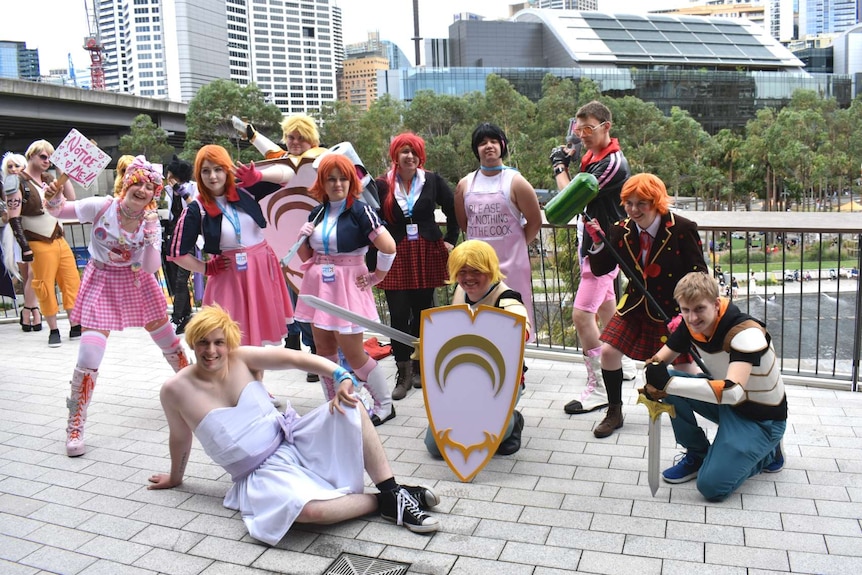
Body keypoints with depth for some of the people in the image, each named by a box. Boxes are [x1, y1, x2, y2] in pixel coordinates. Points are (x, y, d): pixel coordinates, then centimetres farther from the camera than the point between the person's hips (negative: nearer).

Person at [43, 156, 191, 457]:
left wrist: (150, 235, -29)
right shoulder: (101, 207, -16)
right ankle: (75, 427, 6)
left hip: (136, 283, 3)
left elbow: (150, 268, -17)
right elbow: (58, 210, -3)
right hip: (102, 283, -3)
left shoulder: (151, 222, -10)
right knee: (88, 359, -11)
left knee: (171, 344, 10)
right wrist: (53, 199, -25)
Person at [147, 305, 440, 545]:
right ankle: (383, 502, -12)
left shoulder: (240, 358, -6)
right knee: (309, 508, -36)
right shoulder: (176, 390, -8)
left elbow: (296, 358, -16)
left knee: (349, 410, -23)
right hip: (262, 474, -3)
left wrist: (341, 376, -32)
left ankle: (392, 491, -17)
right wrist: (175, 478, 25)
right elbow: (180, 437, 9)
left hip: (293, 440, 3)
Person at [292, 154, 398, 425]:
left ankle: (385, 405, 15)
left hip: (347, 287, -6)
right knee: (324, 348, 11)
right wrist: (303, 238, -3)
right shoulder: (316, 214, 9)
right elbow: (306, 256, 15)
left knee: (352, 352, -3)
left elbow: (389, 247, -17)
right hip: (319, 287, 6)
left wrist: (376, 277, -8)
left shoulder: (360, 211, -10)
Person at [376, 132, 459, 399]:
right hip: (396, 256, -1)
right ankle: (403, 374, 9)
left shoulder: (433, 181, 2)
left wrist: (450, 241, 7)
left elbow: (454, 211, 10)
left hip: (427, 254, 1)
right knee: (398, 315, -3)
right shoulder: (383, 185, -2)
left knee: (423, 312, 9)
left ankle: (419, 367, 25)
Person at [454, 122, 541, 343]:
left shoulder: (515, 182, -5)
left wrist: (517, 244, 5)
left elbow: (534, 221, -2)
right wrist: (482, 240, 12)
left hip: (511, 262, -3)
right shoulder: (465, 184, 6)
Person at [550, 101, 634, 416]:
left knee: (582, 314, -13)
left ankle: (598, 388, -5)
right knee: (606, 308, 21)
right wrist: (569, 160, -4)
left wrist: (559, 166, -9)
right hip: (593, 245, 10)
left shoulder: (613, 162, -20)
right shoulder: (591, 158, 8)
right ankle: (622, 364, 38)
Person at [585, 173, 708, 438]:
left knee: (684, 366, 3)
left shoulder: (682, 229, -18)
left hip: (673, 308, -3)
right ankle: (614, 413, 14)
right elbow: (600, 270, -3)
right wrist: (597, 242, -20)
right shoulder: (621, 230, -6)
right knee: (608, 351, -7)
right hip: (636, 306, 4)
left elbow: (699, 274, -16)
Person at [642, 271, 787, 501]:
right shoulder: (692, 325, -11)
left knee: (712, 486, -21)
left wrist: (668, 384, -45)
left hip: (761, 418, -7)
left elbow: (733, 391, -43)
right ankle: (698, 455, 3)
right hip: (725, 404, 7)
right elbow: (658, 361, -7)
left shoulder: (746, 333, -31)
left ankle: (766, 453, 9)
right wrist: (654, 383, -31)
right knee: (669, 379, -18)